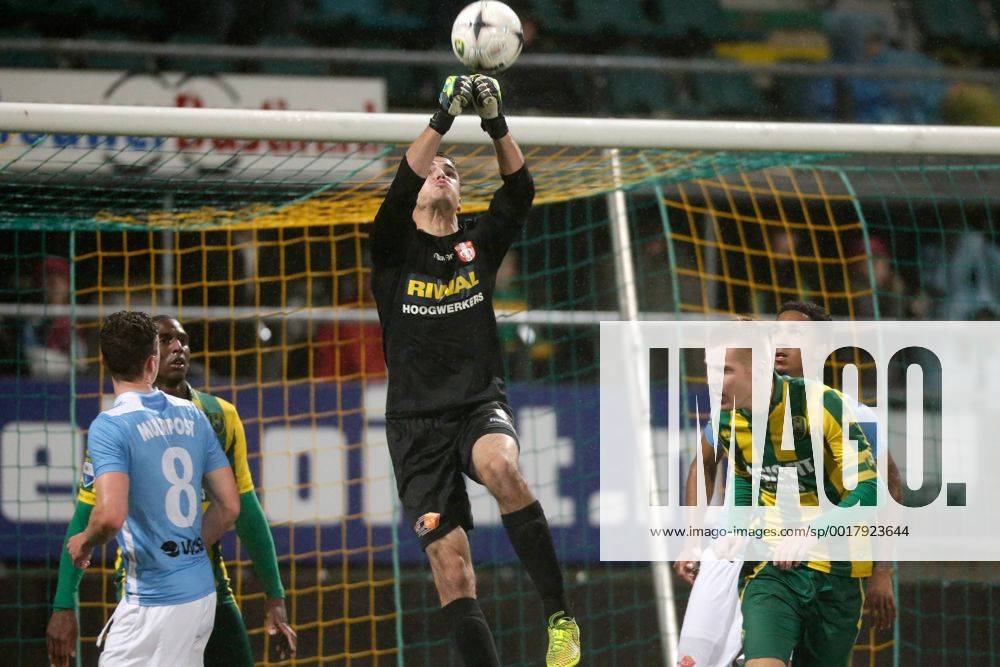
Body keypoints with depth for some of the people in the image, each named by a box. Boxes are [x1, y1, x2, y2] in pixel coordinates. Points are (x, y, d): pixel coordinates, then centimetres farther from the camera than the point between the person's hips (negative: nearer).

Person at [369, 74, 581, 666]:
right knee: (450, 561, -8)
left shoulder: (480, 245, 13)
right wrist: (443, 121, -20)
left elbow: (520, 193, -3)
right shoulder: (395, 251, 8)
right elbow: (398, 191, -11)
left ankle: (560, 614, -29)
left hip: (480, 404, -1)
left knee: (500, 465, -35)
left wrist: (497, 126, -17)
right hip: (418, 420, 1)